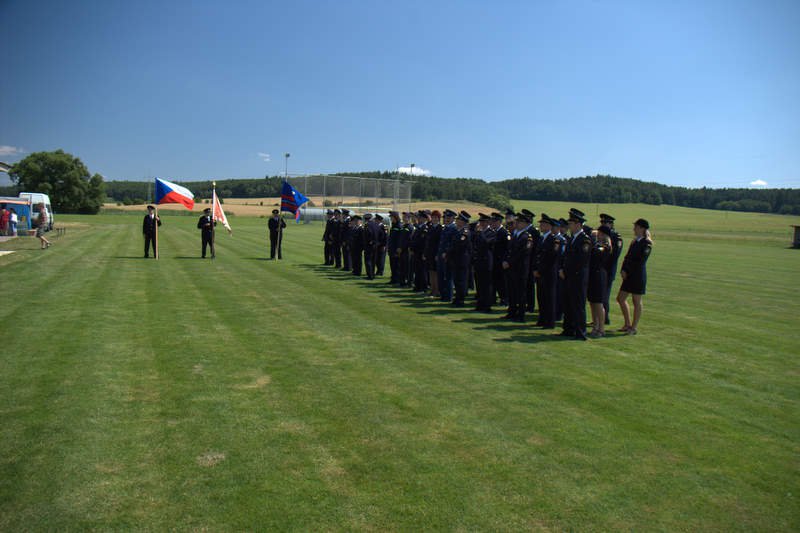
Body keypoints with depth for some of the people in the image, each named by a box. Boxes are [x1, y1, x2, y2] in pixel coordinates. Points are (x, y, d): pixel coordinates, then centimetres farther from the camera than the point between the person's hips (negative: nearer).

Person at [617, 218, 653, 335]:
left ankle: (634, 327, 10)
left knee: (637, 302, 1)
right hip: (629, 275, 8)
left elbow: (641, 260, -16)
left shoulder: (646, 243, -10)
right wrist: (623, 270, -3)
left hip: (638, 275, -8)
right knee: (620, 298, 10)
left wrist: (627, 270, -11)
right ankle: (628, 324, 21)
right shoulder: (634, 241, 13)